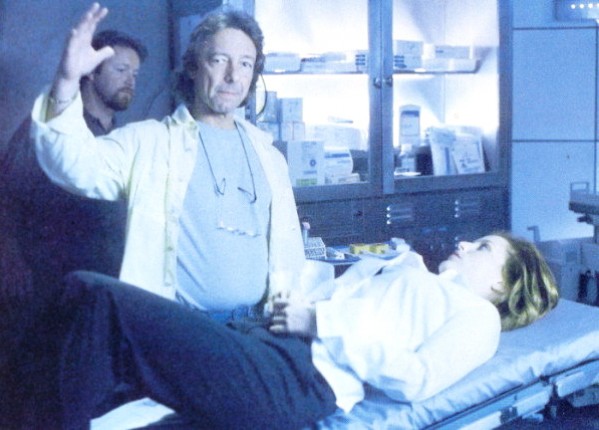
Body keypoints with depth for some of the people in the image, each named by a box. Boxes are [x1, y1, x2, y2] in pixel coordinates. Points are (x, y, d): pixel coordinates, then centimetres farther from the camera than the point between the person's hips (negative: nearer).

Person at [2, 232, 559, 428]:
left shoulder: (476, 315, 14)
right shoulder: (400, 266, 35)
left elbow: (415, 380, -5)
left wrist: (322, 322, -6)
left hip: (296, 380, -8)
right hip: (259, 339, 8)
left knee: (102, 300, -22)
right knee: (86, 289, -10)